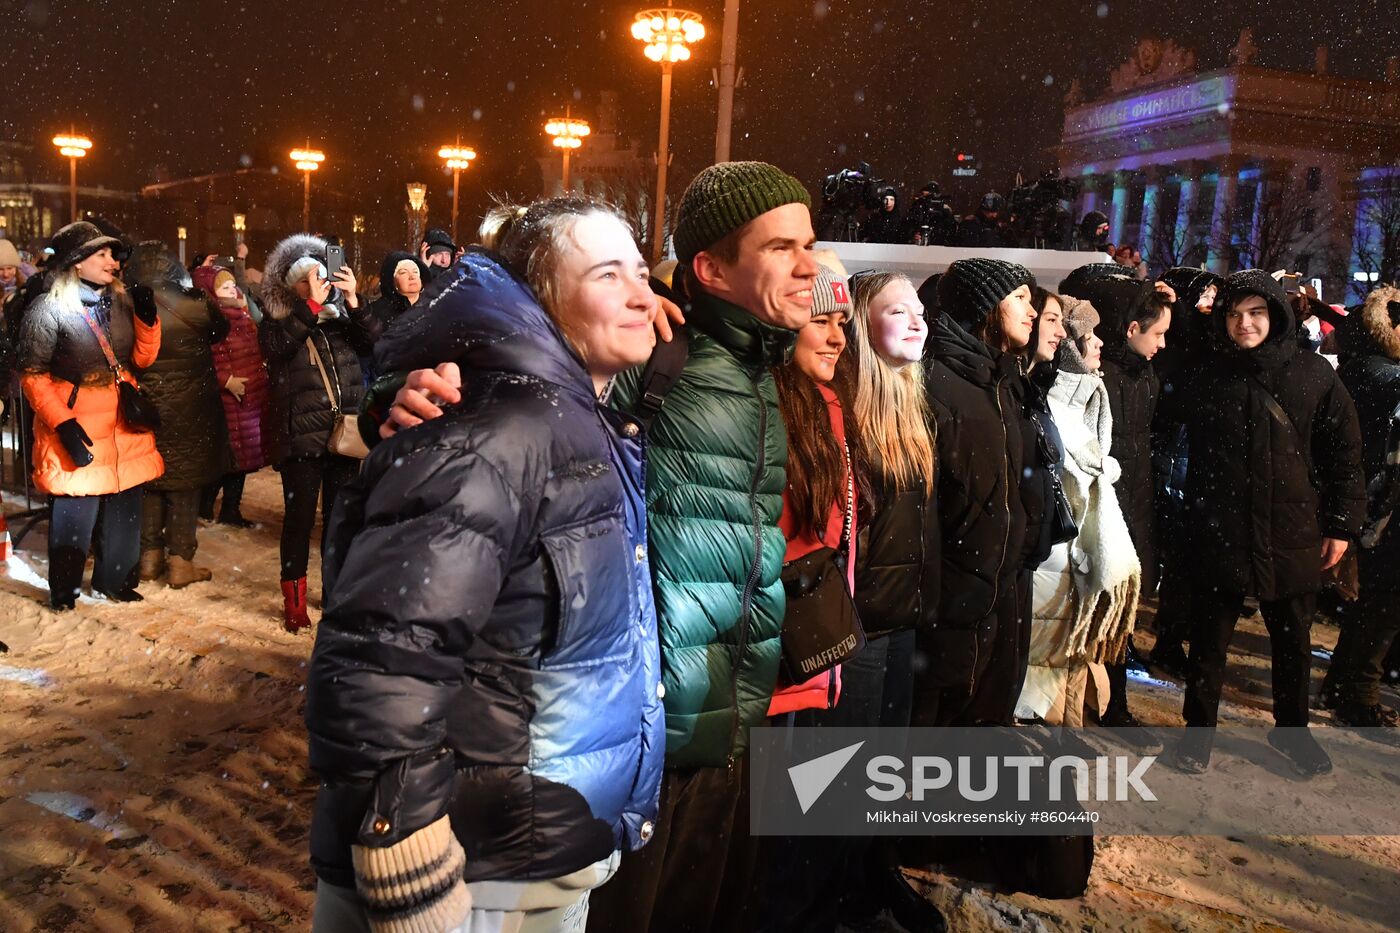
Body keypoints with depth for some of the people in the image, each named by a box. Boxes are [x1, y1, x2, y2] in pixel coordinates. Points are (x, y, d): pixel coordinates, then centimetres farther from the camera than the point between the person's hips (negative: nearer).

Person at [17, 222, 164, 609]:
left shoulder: (121, 301, 9)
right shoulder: (49, 308, -9)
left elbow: (142, 358, 10)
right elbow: (33, 374, -9)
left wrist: (147, 315, -6)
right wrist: (63, 424, -18)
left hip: (125, 424, 6)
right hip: (78, 428, -6)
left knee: (127, 505, 12)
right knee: (76, 511, 0)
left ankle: (112, 578, 31)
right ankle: (63, 591, 19)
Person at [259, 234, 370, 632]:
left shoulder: (340, 315, 9)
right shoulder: (275, 323, 1)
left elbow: (370, 342, -5)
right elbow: (276, 346, -21)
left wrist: (353, 302, -17)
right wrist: (312, 305, -23)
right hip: (301, 435, -3)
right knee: (300, 518, 1)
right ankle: (294, 602, 14)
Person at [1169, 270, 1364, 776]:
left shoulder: (1313, 373, -1)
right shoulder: (1212, 378, 2)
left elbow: (1345, 451, 2)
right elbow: (1196, 454, 11)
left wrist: (1341, 525, 0)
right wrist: (1196, 515, 1)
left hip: (1293, 534, 0)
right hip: (1222, 532, 0)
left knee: (1293, 640, 15)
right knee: (1210, 639, 7)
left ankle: (1291, 729, 34)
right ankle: (1198, 730, 22)